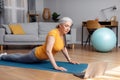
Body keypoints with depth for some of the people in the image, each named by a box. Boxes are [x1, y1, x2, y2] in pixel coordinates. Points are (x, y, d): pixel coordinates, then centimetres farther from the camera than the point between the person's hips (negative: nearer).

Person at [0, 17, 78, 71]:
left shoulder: (62, 34, -8)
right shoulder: (53, 33, -36)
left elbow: (63, 47, 7)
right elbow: (48, 50, -43)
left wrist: (69, 60, 2)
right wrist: (56, 66, -47)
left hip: (39, 55, 9)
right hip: (36, 55, -8)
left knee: (21, 57, 34)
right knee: (17, 58, 20)